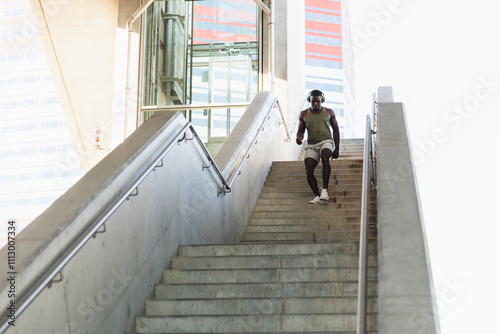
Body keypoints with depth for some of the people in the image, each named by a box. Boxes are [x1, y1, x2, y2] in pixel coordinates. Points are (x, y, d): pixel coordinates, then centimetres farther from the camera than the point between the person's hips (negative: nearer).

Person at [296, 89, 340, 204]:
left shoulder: (329, 112, 10)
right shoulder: (304, 114, 12)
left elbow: (336, 130, 13)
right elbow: (301, 131, 18)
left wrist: (336, 149, 7)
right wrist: (299, 137, -9)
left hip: (326, 142, -2)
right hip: (311, 145, 2)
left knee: (325, 158, -34)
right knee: (309, 170, -17)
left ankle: (325, 190, -34)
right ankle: (317, 196, -12)